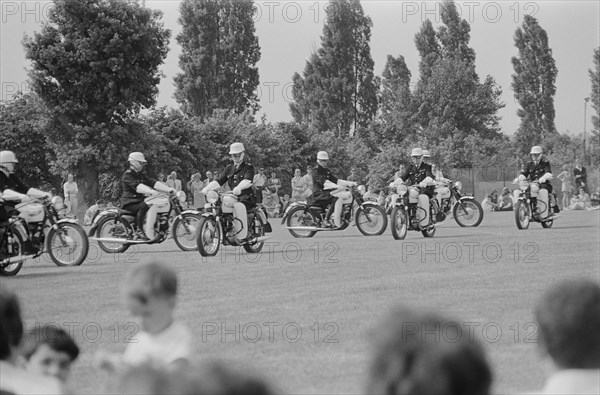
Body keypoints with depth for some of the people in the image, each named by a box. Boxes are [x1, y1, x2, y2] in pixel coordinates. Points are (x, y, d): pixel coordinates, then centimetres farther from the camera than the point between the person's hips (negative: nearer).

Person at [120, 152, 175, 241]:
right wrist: (151, 191, -44)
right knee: (144, 207, -38)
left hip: (140, 200, 9)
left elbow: (153, 183, 9)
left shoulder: (140, 175, 20)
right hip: (129, 203, -9)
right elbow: (136, 186, -27)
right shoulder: (128, 174, -9)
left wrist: (169, 189, -5)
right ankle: (139, 231, -36)